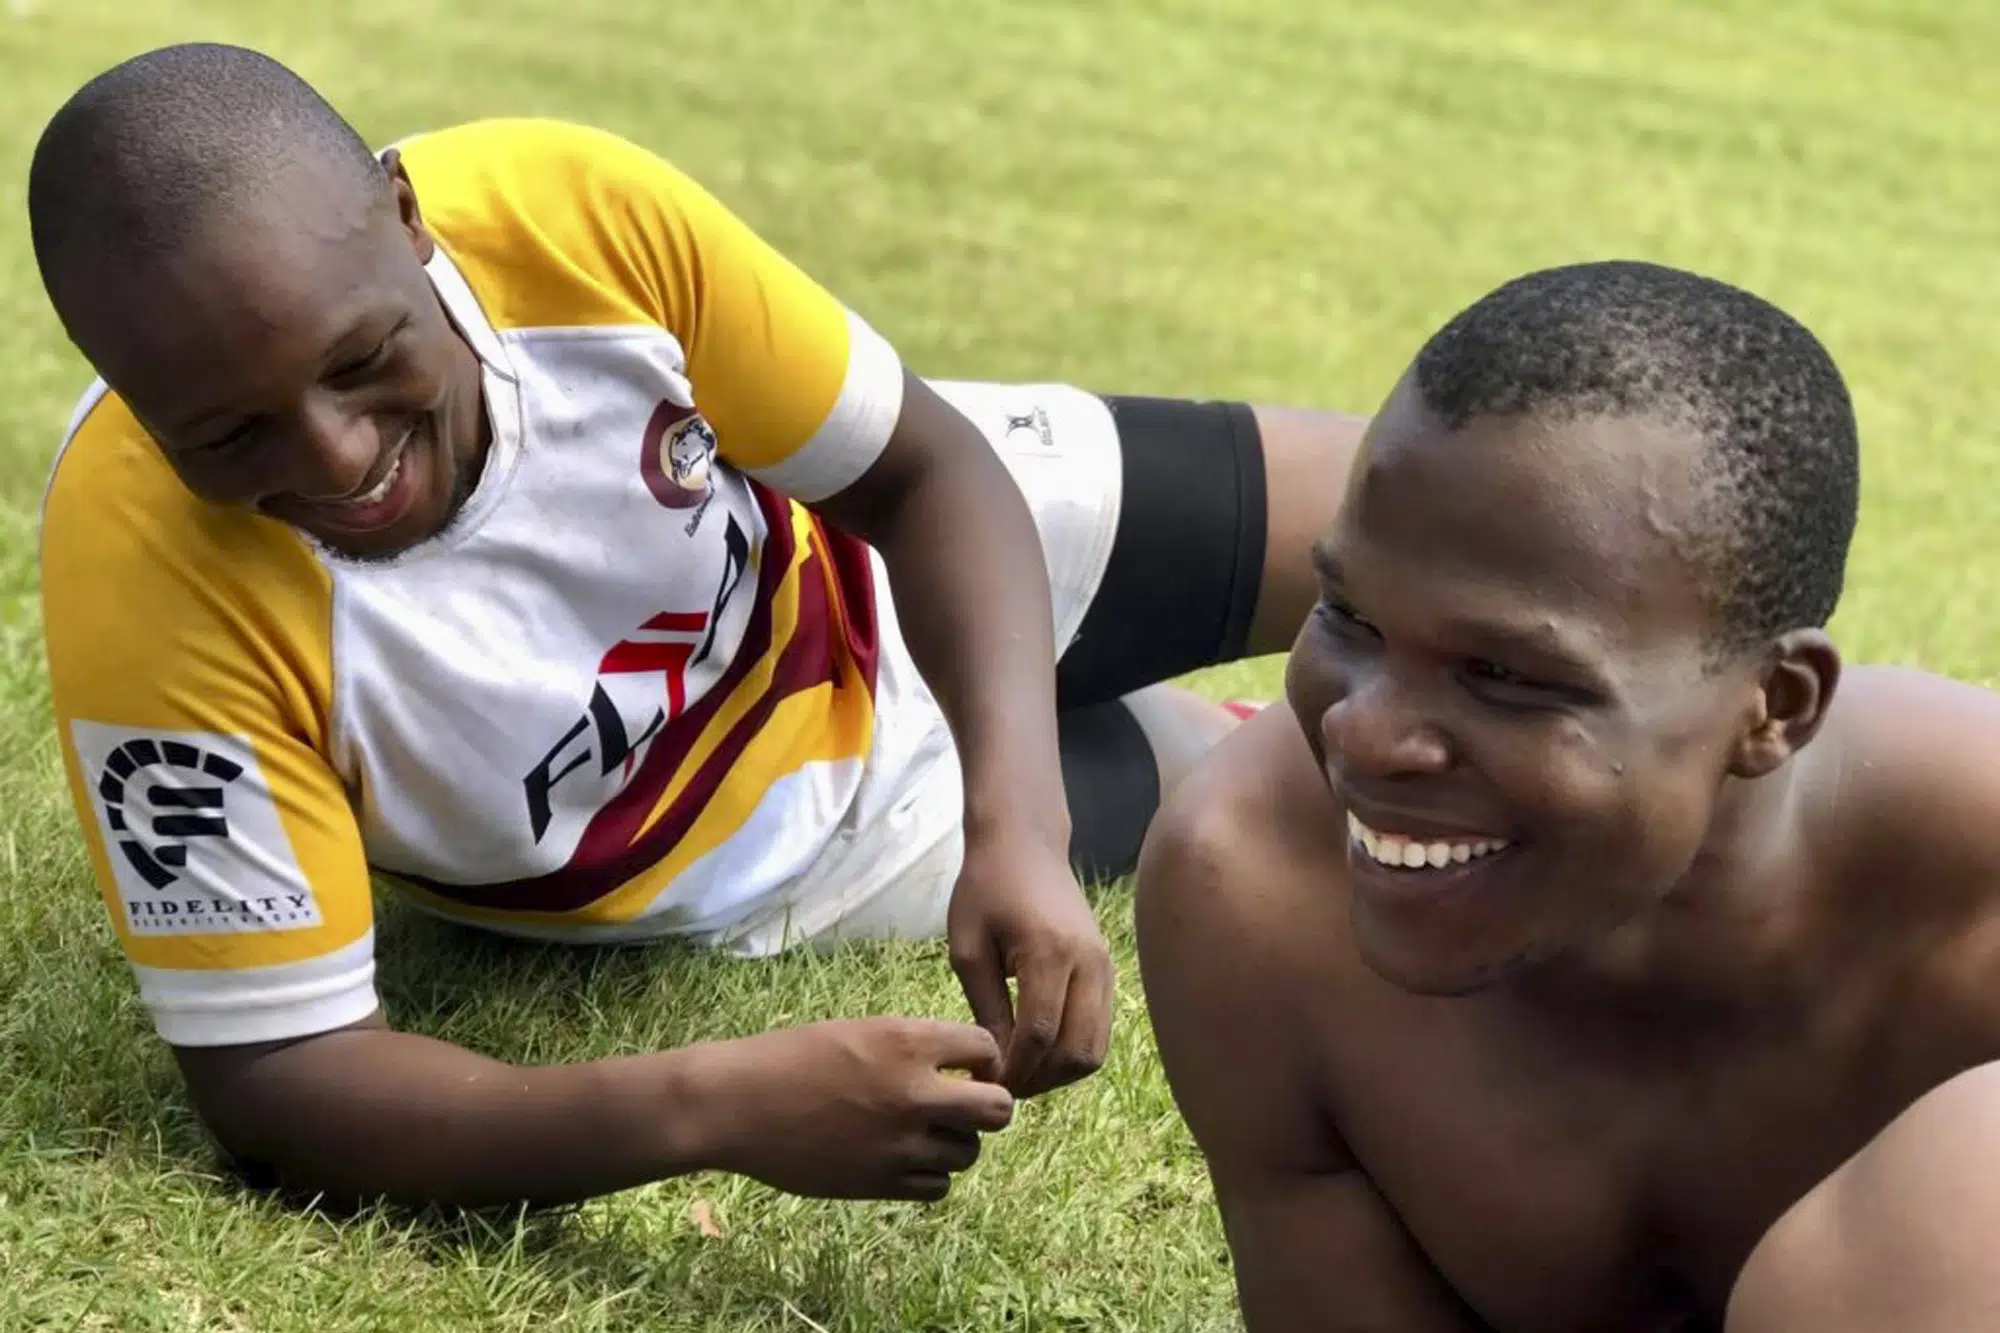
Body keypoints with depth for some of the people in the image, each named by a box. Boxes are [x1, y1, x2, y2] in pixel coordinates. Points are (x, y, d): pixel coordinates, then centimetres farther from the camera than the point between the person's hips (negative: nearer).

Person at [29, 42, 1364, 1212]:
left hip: (895, 573, 2)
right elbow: (277, 1076, -36)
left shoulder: (572, 208, -36)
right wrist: (725, 1108, -50)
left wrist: (1017, 829, -37)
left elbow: (923, 472, -21)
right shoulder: (150, 582, -42)